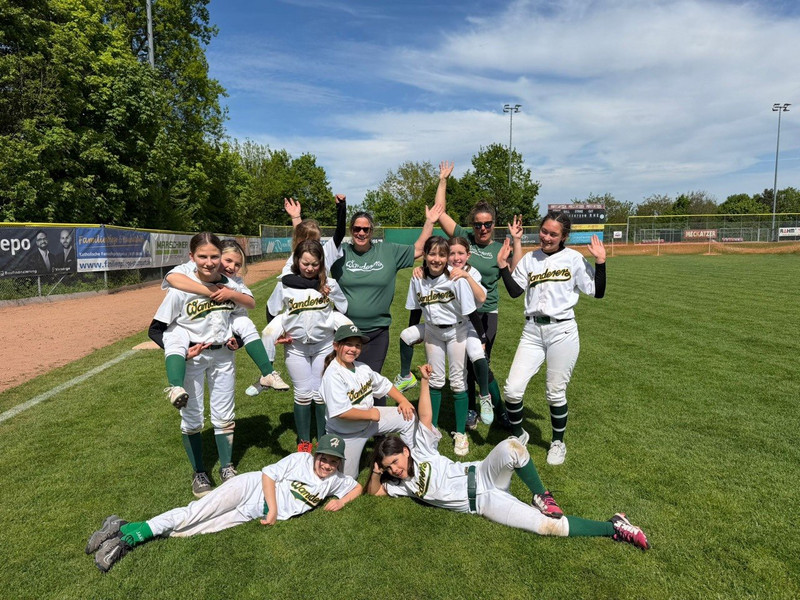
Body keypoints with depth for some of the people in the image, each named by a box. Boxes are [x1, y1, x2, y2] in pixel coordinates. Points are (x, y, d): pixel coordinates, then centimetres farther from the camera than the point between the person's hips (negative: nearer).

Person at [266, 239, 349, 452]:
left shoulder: (329, 284, -6)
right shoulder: (285, 285, -5)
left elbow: (343, 310, 6)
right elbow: (271, 312, 7)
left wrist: (337, 331, -3)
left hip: (324, 345, 0)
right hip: (296, 347, 0)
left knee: (322, 393, 5)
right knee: (303, 393, 7)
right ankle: (303, 441, 23)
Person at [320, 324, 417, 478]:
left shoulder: (362, 367, -5)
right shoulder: (333, 375, -28)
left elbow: (383, 384, 10)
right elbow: (341, 412, -34)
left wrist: (403, 401, -2)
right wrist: (371, 414, -22)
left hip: (370, 419, 7)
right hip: (346, 434, -7)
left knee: (409, 418, 1)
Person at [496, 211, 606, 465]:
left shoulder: (574, 259, 1)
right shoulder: (529, 259, 10)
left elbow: (597, 292, -1)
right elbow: (515, 291, 4)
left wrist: (600, 262, -10)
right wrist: (503, 265, -3)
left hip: (562, 331, -3)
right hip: (532, 331, 3)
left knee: (556, 393, 7)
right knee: (512, 389, -4)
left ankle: (558, 442, 31)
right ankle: (517, 434, 23)